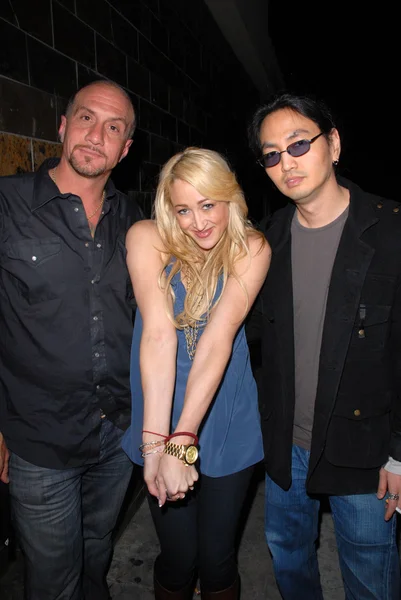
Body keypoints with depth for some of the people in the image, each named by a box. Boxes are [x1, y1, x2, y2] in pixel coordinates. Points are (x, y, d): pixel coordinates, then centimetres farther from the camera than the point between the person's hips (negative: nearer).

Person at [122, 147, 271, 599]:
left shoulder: (251, 249, -10)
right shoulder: (147, 238, -11)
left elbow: (218, 338, -21)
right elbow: (157, 332, -23)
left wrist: (182, 441, -27)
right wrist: (155, 441, -28)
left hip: (226, 426, 0)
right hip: (162, 423, 0)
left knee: (216, 559, 14)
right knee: (178, 559, 12)